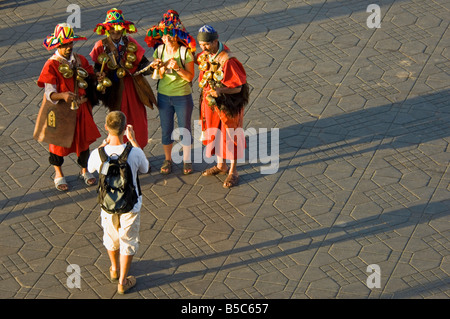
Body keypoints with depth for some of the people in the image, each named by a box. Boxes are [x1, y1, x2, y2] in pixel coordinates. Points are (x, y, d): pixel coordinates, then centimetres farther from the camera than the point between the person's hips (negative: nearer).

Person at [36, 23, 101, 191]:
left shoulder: (80, 60, 0)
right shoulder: (51, 65, -16)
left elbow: (91, 79, 12)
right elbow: (49, 93, -22)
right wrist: (63, 95, -41)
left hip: (80, 108, 4)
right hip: (60, 109, -4)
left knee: (83, 138, 13)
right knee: (59, 140, 9)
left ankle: (84, 170, 34)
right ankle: (58, 174, 29)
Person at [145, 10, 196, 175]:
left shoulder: (185, 52, -16)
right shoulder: (159, 50, -5)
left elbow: (190, 76, -14)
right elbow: (159, 76, -1)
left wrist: (177, 68, -29)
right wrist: (161, 68, -23)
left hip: (183, 97, -3)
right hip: (164, 96, 3)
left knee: (184, 129, 10)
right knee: (166, 130, 14)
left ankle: (186, 160, 28)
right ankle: (168, 159, 31)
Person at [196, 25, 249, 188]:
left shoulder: (227, 60, -29)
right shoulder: (205, 55, -6)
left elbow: (238, 88, -24)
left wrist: (220, 90, -39)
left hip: (228, 104, -7)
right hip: (210, 101, 7)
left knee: (230, 137, 7)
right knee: (215, 134, 20)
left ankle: (233, 171, 22)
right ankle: (221, 165, 39)